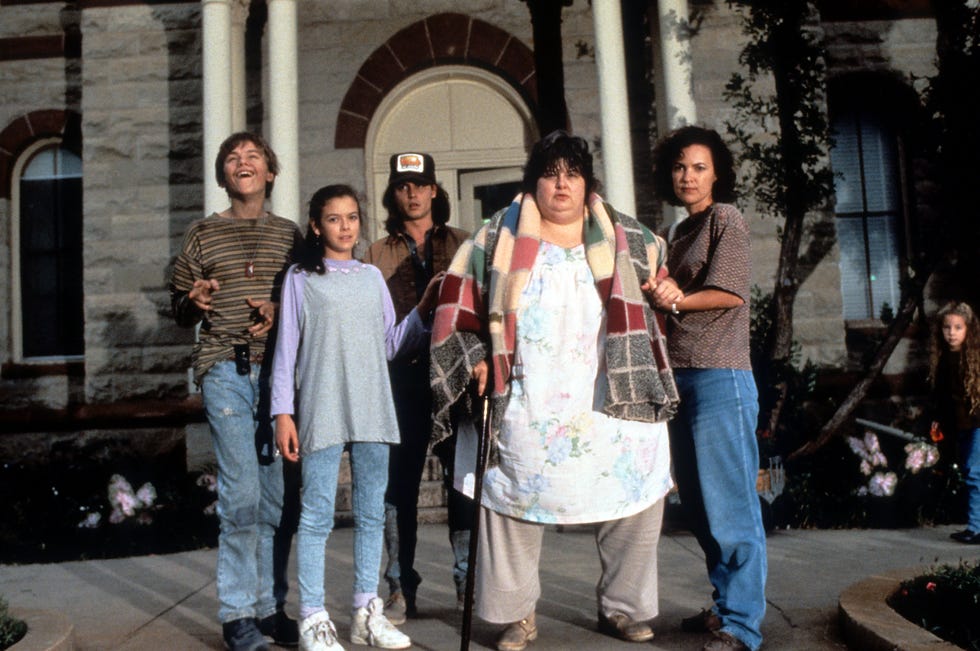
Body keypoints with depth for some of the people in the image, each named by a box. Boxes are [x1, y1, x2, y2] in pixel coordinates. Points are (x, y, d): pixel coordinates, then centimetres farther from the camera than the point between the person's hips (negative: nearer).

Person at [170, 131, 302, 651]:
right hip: (226, 369, -2)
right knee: (241, 495, -8)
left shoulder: (289, 235, 14)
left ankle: (269, 605, 17)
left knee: (276, 496, 5)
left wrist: (280, 310, -5)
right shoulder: (203, 234, 10)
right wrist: (194, 302, -10)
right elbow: (179, 310, 12)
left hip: (278, 369, 2)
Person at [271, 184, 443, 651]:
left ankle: (366, 613, 19)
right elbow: (287, 348, 1)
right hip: (322, 411, -4)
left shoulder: (372, 276, 14)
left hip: (372, 410, 4)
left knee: (371, 512, 8)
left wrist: (425, 309, 2)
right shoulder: (300, 278, 5)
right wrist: (283, 413, -5)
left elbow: (390, 345, 14)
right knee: (317, 515, -2)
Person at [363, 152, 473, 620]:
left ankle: (469, 580, 11)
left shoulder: (462, 245, 13)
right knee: (399, 479, 1)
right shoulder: (377, 255, 14)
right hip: (402, 371, 0)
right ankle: (401, 587, 10)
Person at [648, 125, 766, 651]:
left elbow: (729, 293, -11)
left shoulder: (725, 219, -1)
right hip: (680, 378, 8)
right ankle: (724, 607, 24)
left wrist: (677, 299, -1)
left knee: (729, 508, -5)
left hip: (719, 378, -8)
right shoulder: (679, 234, 21)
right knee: (700, 508, 13)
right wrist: (663, 295, -3)